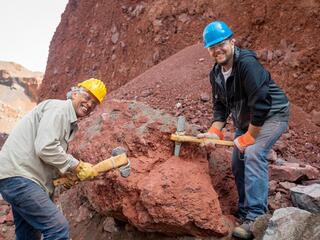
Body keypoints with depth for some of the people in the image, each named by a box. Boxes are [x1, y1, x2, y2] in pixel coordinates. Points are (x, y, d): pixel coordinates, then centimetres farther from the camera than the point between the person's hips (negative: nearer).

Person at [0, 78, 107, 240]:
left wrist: (65, 174, 5)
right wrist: (77, 166, -14)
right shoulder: (58, 108, -11)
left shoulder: (70, 122, 20)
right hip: (18, 176, -11)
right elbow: (45, 148, -23)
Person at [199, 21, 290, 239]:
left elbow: (261, 103, -31)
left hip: (272, 114, -9)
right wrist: (215, 131, -10)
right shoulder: (216, 73, -1)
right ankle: (245, 212, 25)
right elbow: (220, 105, 6)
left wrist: (249, 137, -24)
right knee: (238, 163, 9)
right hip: (246, 119, 9)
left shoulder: (247, 63, -28)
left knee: (253, 154, -26)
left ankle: (256, 217, -21)